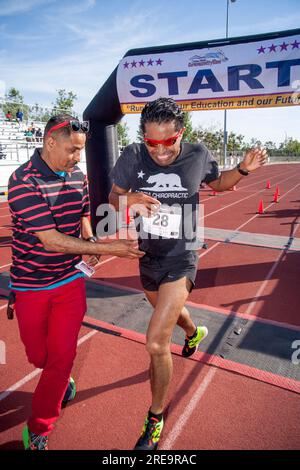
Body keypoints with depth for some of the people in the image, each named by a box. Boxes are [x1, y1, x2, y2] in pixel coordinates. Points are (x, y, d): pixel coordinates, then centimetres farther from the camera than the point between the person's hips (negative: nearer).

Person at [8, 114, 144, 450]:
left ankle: (38, 431, 28)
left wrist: (89, 241, -6)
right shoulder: (23, 181, -19)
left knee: (62, 356, 4)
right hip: (31, 285, -3)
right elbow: (51, 240, -26)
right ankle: (62, 381, 51)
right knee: (38, 356, 14)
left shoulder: (78, 176, -1)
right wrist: (109, 249, -27)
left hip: (70, 280, 4)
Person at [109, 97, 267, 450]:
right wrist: (130, 199, -24)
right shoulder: (133, 156, -10)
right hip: (147, 257, 4)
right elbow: (114, 197, 0)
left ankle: (155, 419, 15)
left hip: (181, 259, -3)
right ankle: (194, 332, 67)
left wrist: (243, 169, -9)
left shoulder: (198, 155, -10)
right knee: (168, 310, 29)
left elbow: (218, 183, 11)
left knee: (156, 343, -11)